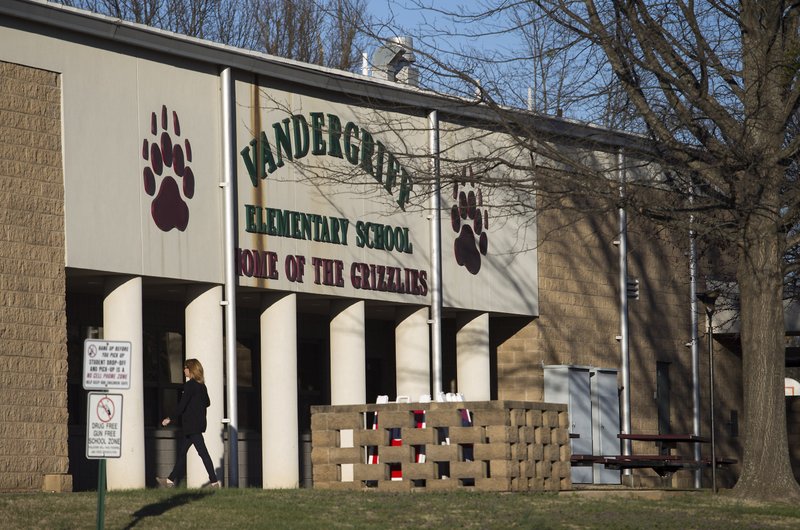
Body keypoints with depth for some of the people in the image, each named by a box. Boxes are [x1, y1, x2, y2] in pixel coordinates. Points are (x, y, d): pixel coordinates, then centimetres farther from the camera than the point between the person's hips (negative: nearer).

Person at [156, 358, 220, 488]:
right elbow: (207, 403, 17)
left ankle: (214, 481, -8)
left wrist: (170, 418, -10)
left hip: (192, 425, -9)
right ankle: (171, 480, 17)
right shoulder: (201, 386, 11)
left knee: (202, 452, -8)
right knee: (181, 452, 13)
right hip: (199, 423, 9)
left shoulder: (189, 385, -14)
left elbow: (182, 405, -17)